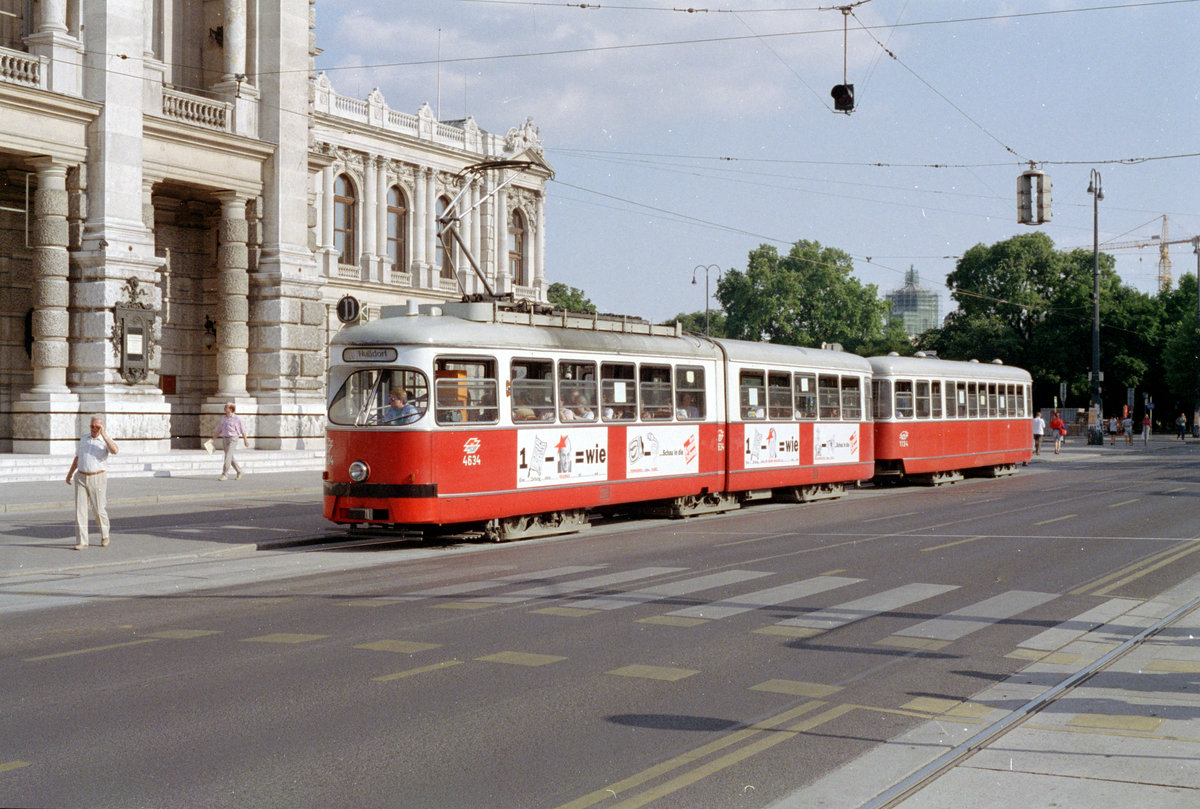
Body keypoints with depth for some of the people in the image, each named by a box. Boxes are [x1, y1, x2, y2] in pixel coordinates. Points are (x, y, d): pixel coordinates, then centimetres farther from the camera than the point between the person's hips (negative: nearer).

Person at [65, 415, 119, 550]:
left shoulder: (106, 440, -5)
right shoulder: (84, 439, 10)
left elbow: (114, 451, -28)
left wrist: (103, 434, -27)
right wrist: (70, 473, 25)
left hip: (98, 478, -4)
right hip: (81, 478, 4)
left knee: (99, 510, 2)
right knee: (80, 509, -4)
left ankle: (105, 535, 28)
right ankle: (81, 541, -2)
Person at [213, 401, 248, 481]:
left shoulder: (236, 418, -8)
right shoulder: (223, 418, 9)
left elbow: (242, 430, -2)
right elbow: (219, 430, 14)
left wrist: (245, 440, 0)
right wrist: (213, 438, 8)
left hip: (233, 439, -7)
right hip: (225, 439, 7)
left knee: (228, 456, -14)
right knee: (230, 457, 13)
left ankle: (225, 475, -13)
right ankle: (239, 471, 29)